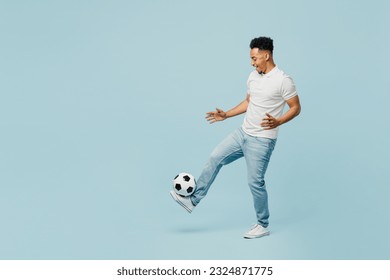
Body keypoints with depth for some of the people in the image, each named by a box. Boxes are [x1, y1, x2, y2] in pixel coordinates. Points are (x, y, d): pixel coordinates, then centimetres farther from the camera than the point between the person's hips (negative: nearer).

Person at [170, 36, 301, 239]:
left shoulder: (283, 80, -15)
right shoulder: (253, 76, 9)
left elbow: (295, 108, -13)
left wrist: (277, 122, -29)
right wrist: (226, 115, 15)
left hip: (261, 140, -8)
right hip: (243, 133, 8)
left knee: (255, 182, -3)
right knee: (215, 158, 4)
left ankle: (263, 226, 14)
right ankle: (193, 200, 12)